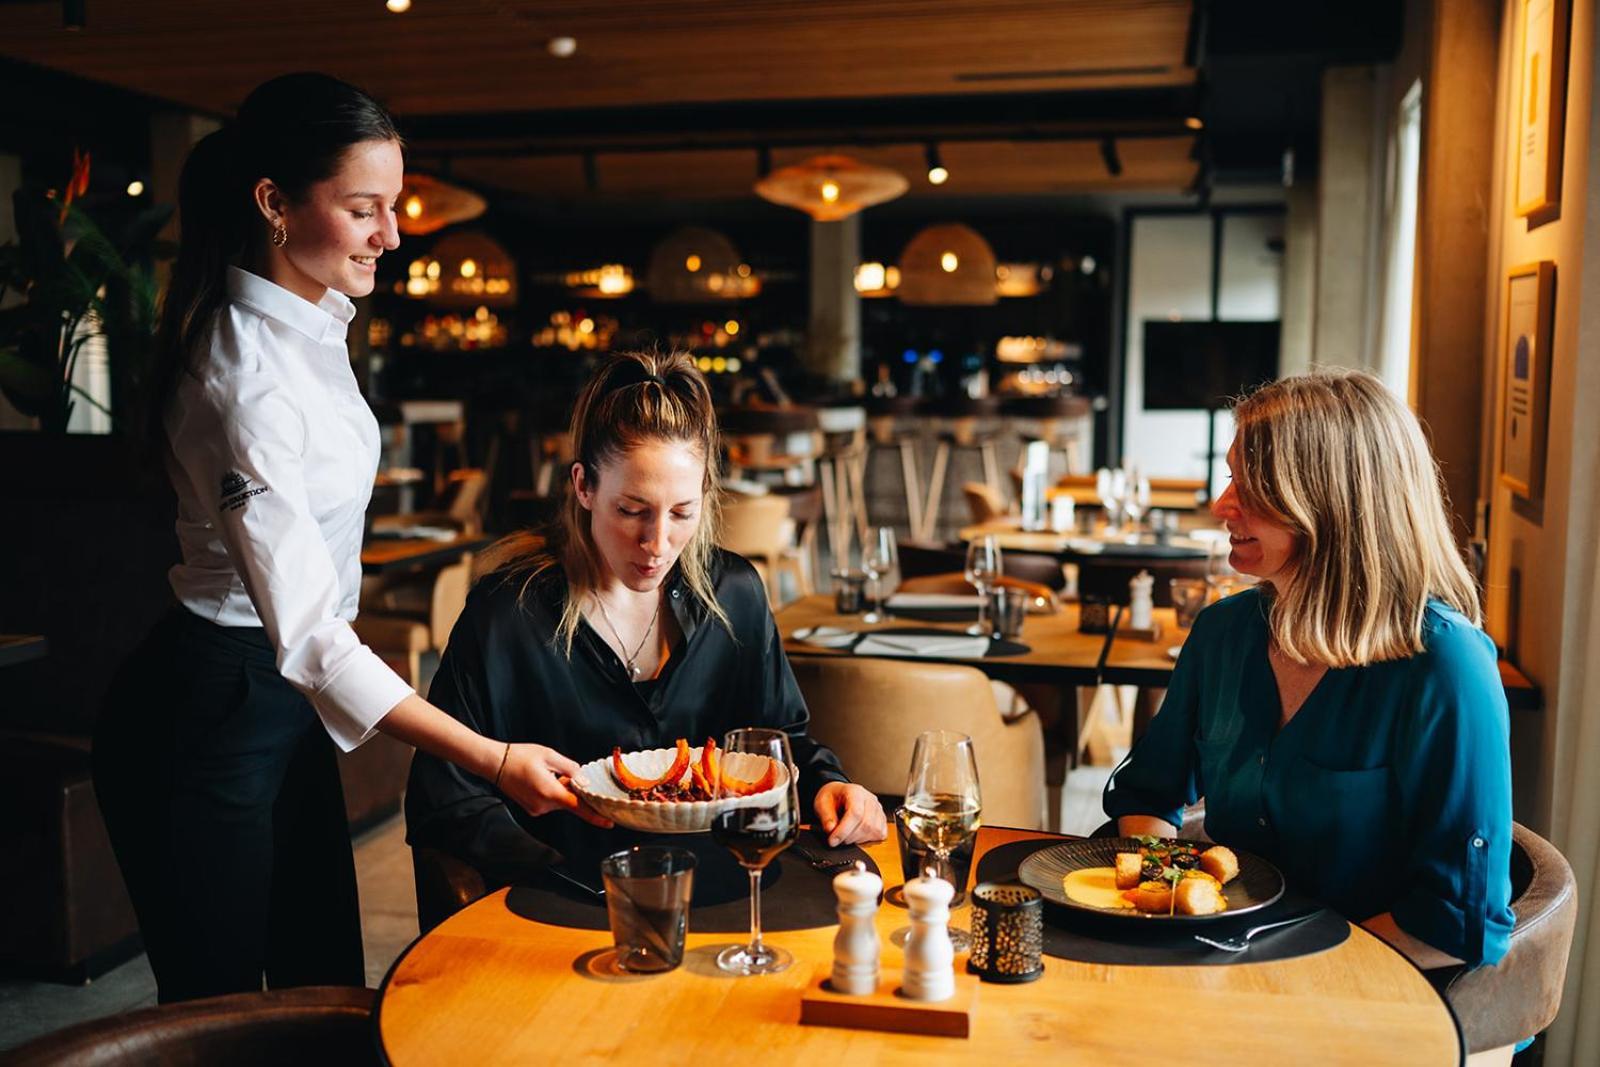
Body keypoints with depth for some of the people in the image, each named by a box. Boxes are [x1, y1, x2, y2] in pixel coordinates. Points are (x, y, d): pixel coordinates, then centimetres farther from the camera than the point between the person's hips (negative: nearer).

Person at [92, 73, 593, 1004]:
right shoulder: (248, 378, -27)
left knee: (328, 989, 16)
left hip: (280, 701, 9)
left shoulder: (313, 316, 2)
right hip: (210, 713, -9)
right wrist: (494, 759, -33)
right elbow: (311, 634, -31)